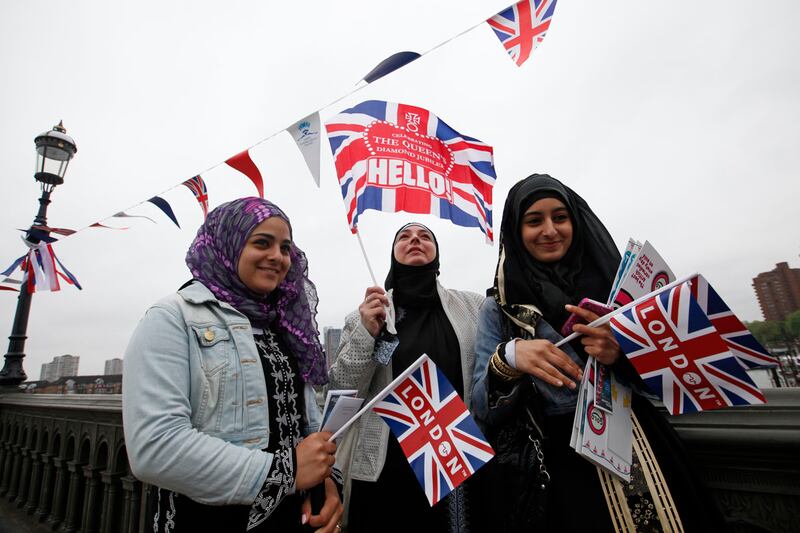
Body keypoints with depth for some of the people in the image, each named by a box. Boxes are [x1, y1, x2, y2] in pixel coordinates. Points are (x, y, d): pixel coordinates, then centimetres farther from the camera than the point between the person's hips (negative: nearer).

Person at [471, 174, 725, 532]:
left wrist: (622, 355, -18)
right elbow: (481, 409, -8)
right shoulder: (498, 308, -3)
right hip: (564, 474, -2)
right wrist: (507, 358, -28)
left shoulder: (613, 282, 1)